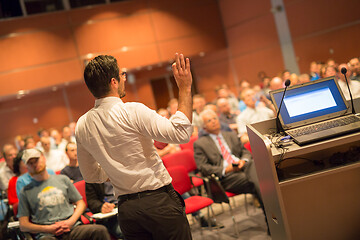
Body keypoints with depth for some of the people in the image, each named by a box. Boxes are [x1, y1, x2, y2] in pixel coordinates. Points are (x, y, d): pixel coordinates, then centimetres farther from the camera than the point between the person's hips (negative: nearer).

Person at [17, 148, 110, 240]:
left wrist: (71, 221, -1)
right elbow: (23, 225, 8)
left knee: (101, 230, -27)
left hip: (71, 229, 3)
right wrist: (48, 228, -7)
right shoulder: (25, 192, 13)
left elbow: (81, 203, 19)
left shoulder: (63, 179, 19)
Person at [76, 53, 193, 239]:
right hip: (158, 200, -6)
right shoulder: (132, 112, -17)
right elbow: (181, 133, -21)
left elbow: (90, 175, 14)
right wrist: (185, 88, -15)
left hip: (125, 208, 7)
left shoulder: (81, 126, 4)